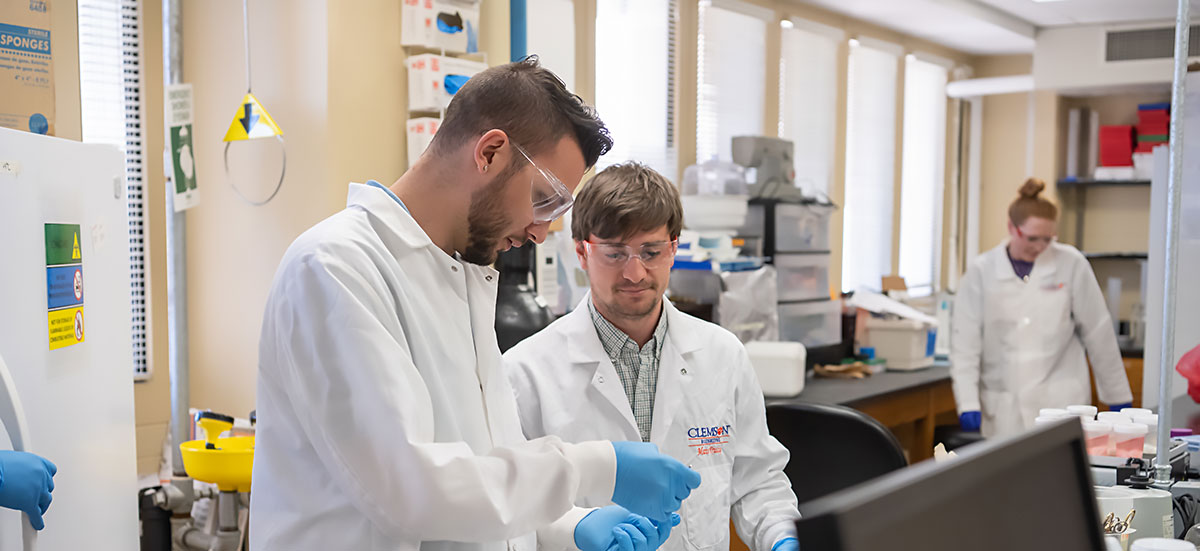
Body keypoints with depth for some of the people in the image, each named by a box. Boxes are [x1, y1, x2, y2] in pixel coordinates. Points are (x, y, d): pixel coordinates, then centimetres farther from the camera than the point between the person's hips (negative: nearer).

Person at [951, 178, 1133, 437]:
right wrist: (968, 404, -11)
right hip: (1002, 410, 1)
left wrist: (1118, 396, 9)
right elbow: (965, 343, -3)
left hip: (1061, 405, 0)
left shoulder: (1071, 264, -1)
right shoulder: (982, 272, -1)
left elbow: (1098, 334, 5)